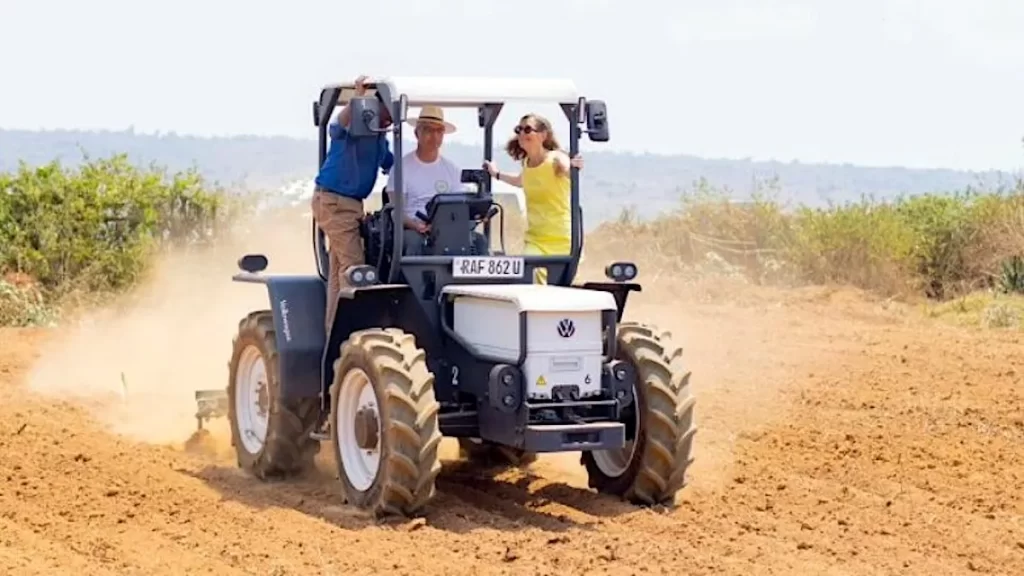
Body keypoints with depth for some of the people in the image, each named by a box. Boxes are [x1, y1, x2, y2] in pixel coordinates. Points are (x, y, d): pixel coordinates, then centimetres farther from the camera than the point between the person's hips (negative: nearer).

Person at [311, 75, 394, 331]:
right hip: (333, 201, -9)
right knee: (352, 262, -14)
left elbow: (394, 167, 25)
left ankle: (334, 327, 13)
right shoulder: (353, 126, -13)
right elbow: (339, 124, -37)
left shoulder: (380, 138, 14)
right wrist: (358, 97, -49)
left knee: (339, 267, 10)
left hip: (351, 203, 9)